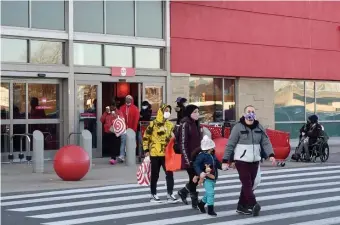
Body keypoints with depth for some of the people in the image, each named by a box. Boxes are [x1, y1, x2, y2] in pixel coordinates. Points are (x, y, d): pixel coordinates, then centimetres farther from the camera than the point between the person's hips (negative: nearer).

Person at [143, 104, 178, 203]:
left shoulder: (170, 125, 10)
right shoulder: (153, 124, -7)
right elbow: (146, 137, -4)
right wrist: (146, 150, -8)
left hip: (166, 154, 4)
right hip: (155, 154, -4)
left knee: (169, 174, -2)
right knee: (155, 175, 5)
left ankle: (170, 194, 5)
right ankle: (153, 195, 15)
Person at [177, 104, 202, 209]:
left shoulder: (195, 124, 13)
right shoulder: (185, 124, -12)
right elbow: (183, 144, -16)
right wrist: (187, 160, -18)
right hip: (189, 158, -8)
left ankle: (183, 192, 30)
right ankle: (195, 202, 6)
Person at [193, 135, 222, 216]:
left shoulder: (212, 155, 8)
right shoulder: (201, 155, -16)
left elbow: (217, 163, 18)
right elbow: (196, 165, -22)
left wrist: (222, 166, -1)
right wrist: (200, 173, -34)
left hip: (213, 178, 8)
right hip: (206, 178, -8)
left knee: (209, 193, 18)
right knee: (210, 192, -12)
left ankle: (201, 203, 40)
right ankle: (210, 210, -5)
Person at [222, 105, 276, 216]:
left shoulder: (259, 127, 6)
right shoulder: (238, 127, -7)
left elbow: (265, 142, 3)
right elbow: (230, 144, -6)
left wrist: (271, 155, -14)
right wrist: (225, 160, -9)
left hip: (254, 161, 5)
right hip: (241, 160, -5)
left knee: (249, 184, 9)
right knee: (247, 183, -12)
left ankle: (242, 206, 18)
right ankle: (253, 205, -21)